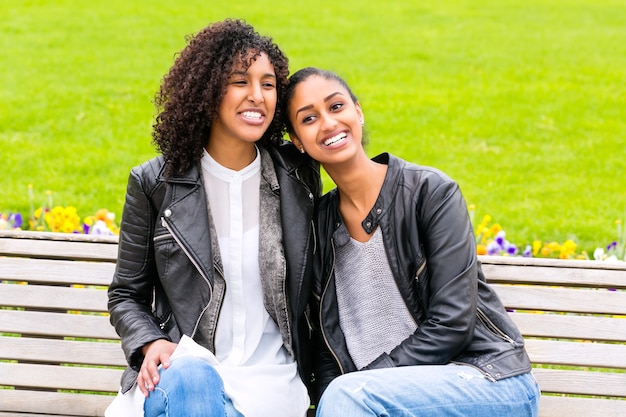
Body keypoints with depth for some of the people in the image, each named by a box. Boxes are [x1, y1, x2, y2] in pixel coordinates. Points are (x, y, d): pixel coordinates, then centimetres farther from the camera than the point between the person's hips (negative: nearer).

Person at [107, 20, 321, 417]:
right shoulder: (155, 183, 3)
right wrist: (151, 343, -10)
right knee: (189, 375, -37)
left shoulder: (299, 176, 7)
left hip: (270, 376, 0)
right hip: (179, 368, 0)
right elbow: (126, 295, 11)